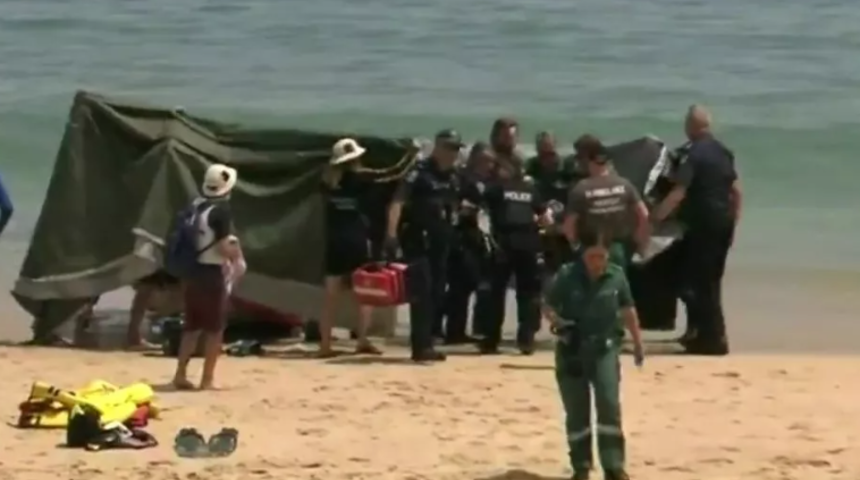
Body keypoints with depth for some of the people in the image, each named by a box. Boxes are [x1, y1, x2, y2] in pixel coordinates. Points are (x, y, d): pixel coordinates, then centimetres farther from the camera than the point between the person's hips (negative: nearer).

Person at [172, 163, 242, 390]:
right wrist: (237, 256, 2)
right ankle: (207, 379, 2)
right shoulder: (221, 210, -15)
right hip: (212, 274, -7)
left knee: (191, 325, 15)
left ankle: (181, 374, 15)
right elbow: (223, 247, -19)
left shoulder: (195, 207, 8)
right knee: (214, 328, 2)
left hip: (192, 271, 7)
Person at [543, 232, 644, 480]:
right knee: (576, 411, 5)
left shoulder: (616, 276, -4)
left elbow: (628, 311, 9)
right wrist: (557, 321, -22)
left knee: (609, 404, -12)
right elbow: (547, 306, -1)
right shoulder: (566, 276, -10)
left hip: (605, 348, 0)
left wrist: (638, 343, 15)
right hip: (572, 350, 0)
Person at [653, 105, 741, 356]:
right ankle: (705, 333, 24)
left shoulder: (693, 154, -14)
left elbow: (678, 193, -22)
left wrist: (655, 217, -18)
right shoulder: (723, 151, 11)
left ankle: (713, 338, -4)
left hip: (703, 223, -8)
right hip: (724, 222, 8)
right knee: (711, 280, 17)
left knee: (700, 281, -2)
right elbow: (737, 191, 14)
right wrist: (733, 222, 20)